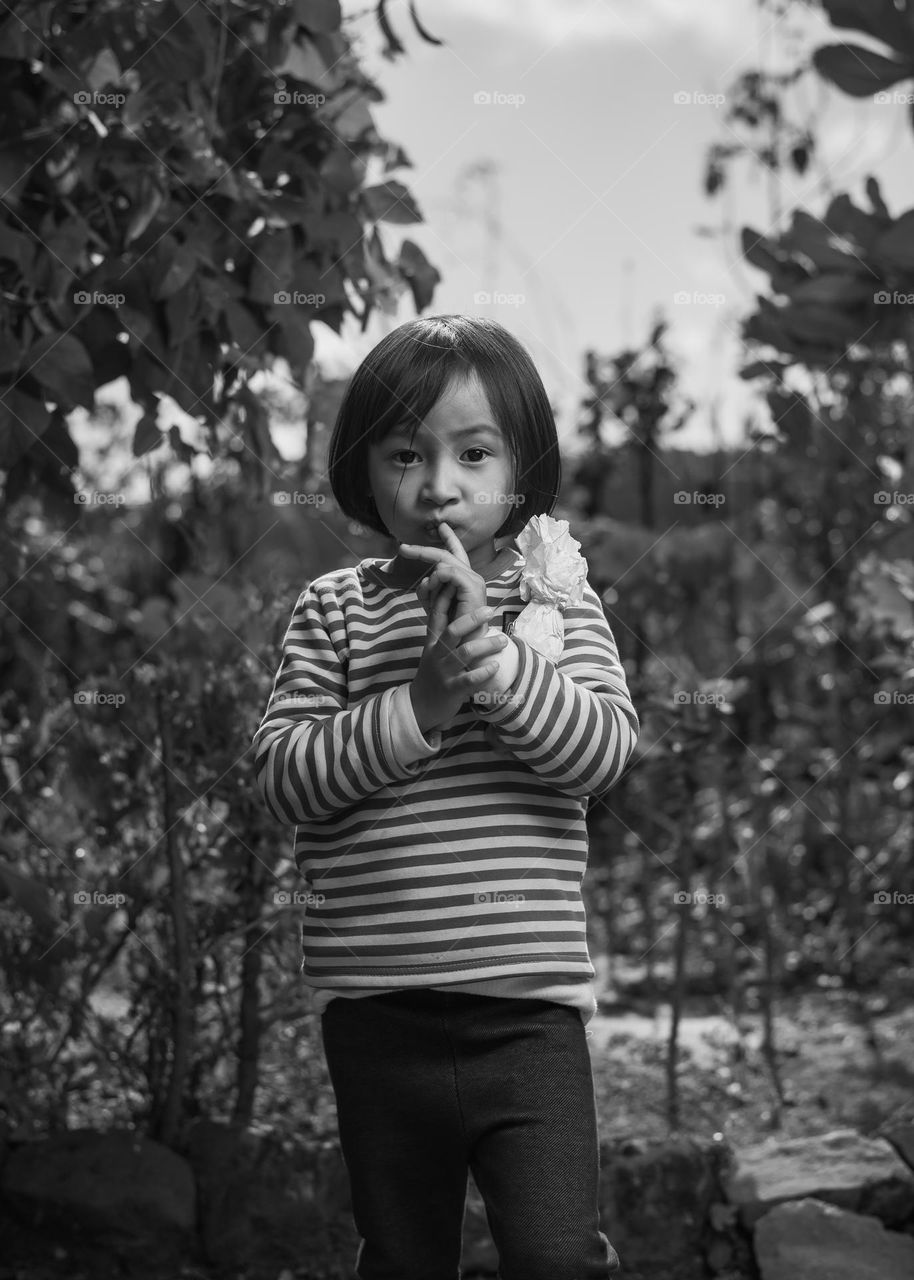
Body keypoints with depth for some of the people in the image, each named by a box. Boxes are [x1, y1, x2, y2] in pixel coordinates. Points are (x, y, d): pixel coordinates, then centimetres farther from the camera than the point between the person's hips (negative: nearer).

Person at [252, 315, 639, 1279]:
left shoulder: (556, 598, 3)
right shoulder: (334, 610, 3)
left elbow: (605, 749, -10)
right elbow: (281, 774, -6)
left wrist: (490, 651, -22)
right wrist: (420, 702, -18)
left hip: (526, 1008, -1)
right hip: (377, 1016, 2)